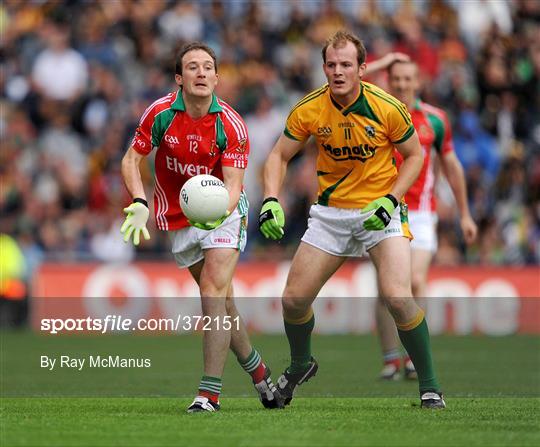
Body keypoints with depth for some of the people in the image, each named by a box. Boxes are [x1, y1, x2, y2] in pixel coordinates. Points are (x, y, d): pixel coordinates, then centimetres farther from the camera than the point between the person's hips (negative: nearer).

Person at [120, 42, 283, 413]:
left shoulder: (231, 125, -18)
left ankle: (209, 393, -20)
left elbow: (233, 184, -20)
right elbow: (131, 160, -5)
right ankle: (259, 373, 26)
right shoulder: (160, 113, -12)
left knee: (214, 290, -18)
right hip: (179, 219, 3)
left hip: (224, 211, -3)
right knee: (221, 299, 7)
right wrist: (139, 203, -22)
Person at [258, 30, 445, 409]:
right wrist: (271, 200, -14)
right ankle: (300, 366, 33)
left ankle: (429, 385, -6)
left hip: (380, 212, -3)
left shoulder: (387, 108, -15)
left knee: (398, 298, -23)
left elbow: (415, 155, -2)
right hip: (330, 212, 3)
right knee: (294, 299, 2)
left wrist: (390, 200, -15)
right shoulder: (308, 110, -9)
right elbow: (279, 156, 2)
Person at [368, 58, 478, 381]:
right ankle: (391, 359, 2)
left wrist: (465, 214, 15)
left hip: (420, 213, 0)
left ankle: (413, 355, -4)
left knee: (416, 281, -13)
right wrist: (378, 65, -8)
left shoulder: (435, 119, 5)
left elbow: (451, 165, 14)